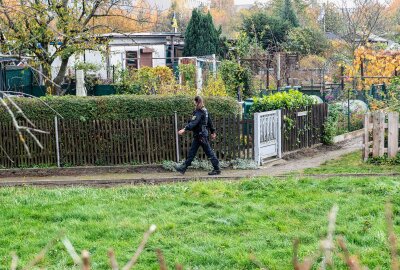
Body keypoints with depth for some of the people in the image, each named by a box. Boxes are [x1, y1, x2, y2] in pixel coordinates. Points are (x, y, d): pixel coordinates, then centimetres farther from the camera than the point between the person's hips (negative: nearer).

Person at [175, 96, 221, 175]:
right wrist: (213, 132, 26)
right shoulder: (205, 111, 12)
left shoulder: (199, 112, -17)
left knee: (209, 152, -3)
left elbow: (194, 122, -29)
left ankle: (217, 169, 3)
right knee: (192, 152, 11)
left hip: (201, 135, -10)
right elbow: (210, 122, 18)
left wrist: (184, 129, -38)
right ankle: (183, 168, 16)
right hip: (198, 136, 10)